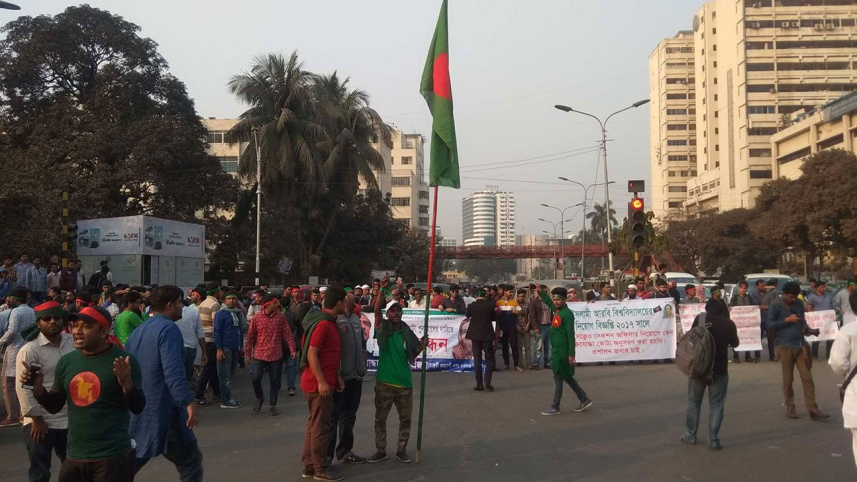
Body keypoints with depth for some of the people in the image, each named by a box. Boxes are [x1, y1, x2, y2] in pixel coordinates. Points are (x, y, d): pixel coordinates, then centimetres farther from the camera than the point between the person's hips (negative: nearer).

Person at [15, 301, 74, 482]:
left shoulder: (73, 342, 1)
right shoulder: (29, 350, -12)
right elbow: (24, 387, -13)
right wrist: (36, 418, -14)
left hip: (71, 420, 5)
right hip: (41, 422, -4)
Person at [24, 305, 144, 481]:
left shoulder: (124, 360, -11)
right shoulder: (66, 361, 4)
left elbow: (138, 408, -9)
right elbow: (54, 406, 15)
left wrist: (127, 383, -26)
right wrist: (37, 387, -2)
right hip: (74, 456, 5)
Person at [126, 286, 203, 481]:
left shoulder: (137, 331, 14)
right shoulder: (168, 328, -13)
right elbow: (173, 371, -26)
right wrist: (189, 402, -29)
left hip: (137, 411, 9)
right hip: (163, 409, -9)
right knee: (190, 463, 4)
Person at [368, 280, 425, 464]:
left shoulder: (407, 331, 4)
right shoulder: (382, 327, -3)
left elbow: (412, 355, 11)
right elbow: (376, 309, -19)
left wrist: (421, 346, -8)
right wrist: (382, 289, -29)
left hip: (404, 382, 2)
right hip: (384, 382, -2)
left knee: (405, 419, 10)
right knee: (380, 418, 7)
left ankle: (401, 449, 24)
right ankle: (381, 450, 21)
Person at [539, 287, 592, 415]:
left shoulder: (567, 314, -17)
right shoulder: (557, 310, 7)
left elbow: (571, 335, -19)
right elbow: (548, 302, 29)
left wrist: (571, 355, -21)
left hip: (562, 352, -9)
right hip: (557, 350, 9)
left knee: (558, 378, 0)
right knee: (567, 377, 16)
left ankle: (555, 407, 10)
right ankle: (584, 400, 25)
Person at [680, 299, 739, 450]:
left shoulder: (700, 318, -5)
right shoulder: (729, 323, -3)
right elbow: (735, 344, 13)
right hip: (720, 369, 0)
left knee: (694, 401, 13)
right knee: (716, 405, 7)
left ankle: (690, 436, 19)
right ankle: (713, 440, 5)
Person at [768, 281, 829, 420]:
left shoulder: (799, 304, 12)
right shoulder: (775, 306, -4)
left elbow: (802, 321, 21)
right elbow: (770, 325, -7)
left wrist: (809, 329, 1)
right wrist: (787, 320, -16)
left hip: (800, 345, 5)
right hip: (785, 346, -5)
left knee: (807, 378, 1)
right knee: (788, 379, 5)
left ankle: (813, 409, 3)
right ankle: (790, 408, 15)